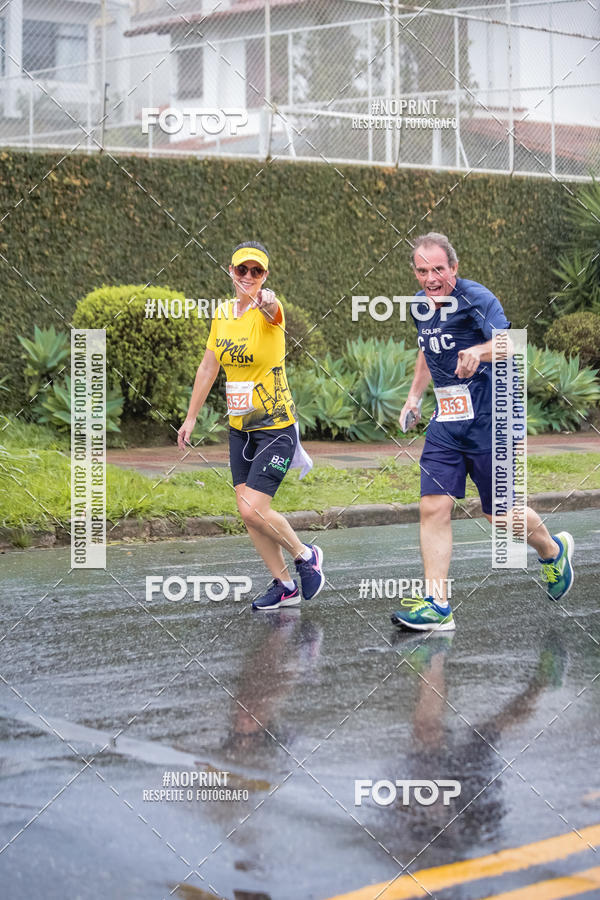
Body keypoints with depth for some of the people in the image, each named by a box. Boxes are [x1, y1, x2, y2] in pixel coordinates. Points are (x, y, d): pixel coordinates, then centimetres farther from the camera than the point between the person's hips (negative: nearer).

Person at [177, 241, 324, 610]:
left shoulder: (268, 311, -14)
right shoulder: (223, 313, 5)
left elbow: (273, 310, -41)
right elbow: (208, 367, 14)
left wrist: (266, 302, -64)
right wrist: (191, 417, 16)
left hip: (276, 427, -7)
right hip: (239, 427, 7)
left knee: (254, 509, -13)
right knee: (247, 512, 5)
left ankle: (306, 556, 12)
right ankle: (285, 586, 19)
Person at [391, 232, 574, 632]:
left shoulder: (477, 299, -15)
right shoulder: (421, 304, 7)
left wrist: (480, 350, -53)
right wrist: (415, 395, 26)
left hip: (489, 419, -6)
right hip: (446, 422, 6)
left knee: (499, 513, 5)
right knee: (433, 508, -7)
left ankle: (553, 550, 35)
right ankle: (437, 606, -6)